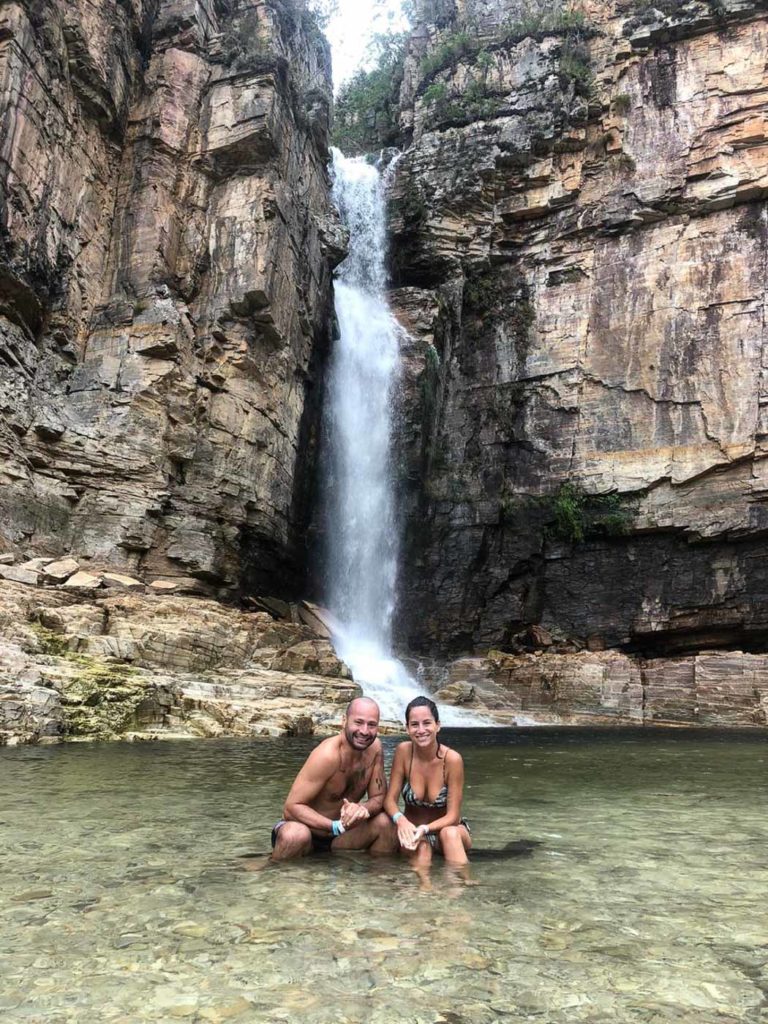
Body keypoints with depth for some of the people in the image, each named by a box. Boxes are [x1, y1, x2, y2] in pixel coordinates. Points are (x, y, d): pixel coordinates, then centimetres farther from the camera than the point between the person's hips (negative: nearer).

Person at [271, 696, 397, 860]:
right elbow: (292, 807, -25)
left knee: (383, 822, -16)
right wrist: (335, 826, -37)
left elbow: (378, 798, -3)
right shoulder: (328, 756, -27)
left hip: (337, 834, 5)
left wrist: (363, 809, -27)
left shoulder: (375, 747, -8)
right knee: (296, 834, -36)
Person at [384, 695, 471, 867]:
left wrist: (425, 829, -35)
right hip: (413, 830, 1)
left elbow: (453, 816, -17)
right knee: (421, 847, -35)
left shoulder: (452, 759, -20)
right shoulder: (404, 751, -15)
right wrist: (401, 820, -33)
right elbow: (390, 799, -11)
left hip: (447, 828, 0)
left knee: (450, 833, -36)